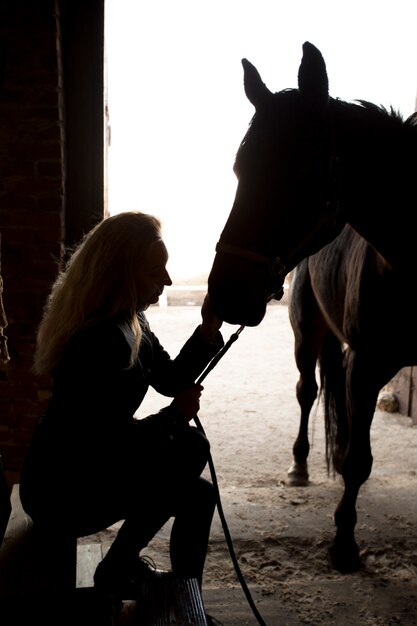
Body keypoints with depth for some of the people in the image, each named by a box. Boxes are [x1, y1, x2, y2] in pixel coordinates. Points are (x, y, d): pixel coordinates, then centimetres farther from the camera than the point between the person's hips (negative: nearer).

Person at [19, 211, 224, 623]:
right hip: (64, 493, -10)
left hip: (88, 460, 10)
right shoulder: (99, 342, -30)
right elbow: (113, 442, -28)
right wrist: (174, 416, -14)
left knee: (193, 446, 15)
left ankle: (125, 562, 23)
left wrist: (207, 329, -6)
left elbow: (170, 379, 8)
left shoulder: (127, 322, 1)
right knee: (197, 496, -10)